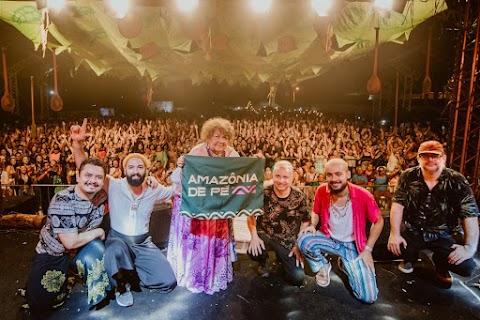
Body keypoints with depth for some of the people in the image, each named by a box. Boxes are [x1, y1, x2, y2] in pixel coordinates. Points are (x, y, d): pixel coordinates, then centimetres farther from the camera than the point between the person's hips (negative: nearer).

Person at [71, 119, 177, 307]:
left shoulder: (154, 191, 0)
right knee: (116, 249, -42)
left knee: (168, 282, -12)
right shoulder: (114, 186, -9)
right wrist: (77, 142, -28)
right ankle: (123, 286, -10)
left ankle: (129, 274, 12)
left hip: (144, 244, 3)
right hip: (118, 241, -2)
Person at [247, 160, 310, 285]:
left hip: (288, 241, 1)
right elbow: (251, 215, -1)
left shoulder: (298, 196, -8)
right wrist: (254, 236, -15)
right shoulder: (263, 193, -11)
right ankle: (263, 263, 8)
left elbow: (306, 222, 2)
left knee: (298, 278, -10)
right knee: (253, 252, -33)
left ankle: (282, 258, 24)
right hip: (265, 235, -1)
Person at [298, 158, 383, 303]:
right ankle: (323, 266, 3)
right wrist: (312, 225, -17)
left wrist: (367, 249, -9)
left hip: (353, 245, -1)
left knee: (369, 297, -12)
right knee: (303, 241, -31)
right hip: (329, 239, 1)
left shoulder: (363, 195, -22)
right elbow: (316, 213, 5)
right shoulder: (322, 191, -16)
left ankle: (346, 265, 19)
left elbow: (378, 222, -6)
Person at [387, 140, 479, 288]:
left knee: (467, 267, -22)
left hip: (442, 236, 0)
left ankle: (441, 265, 18)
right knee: (395, 246, -29)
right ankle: (410, 258, 13)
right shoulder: (408, 177, -7)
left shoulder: (457, 182, -9)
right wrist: (395, 234, -20)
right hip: (413, 232, 0)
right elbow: (398, 205, -11)